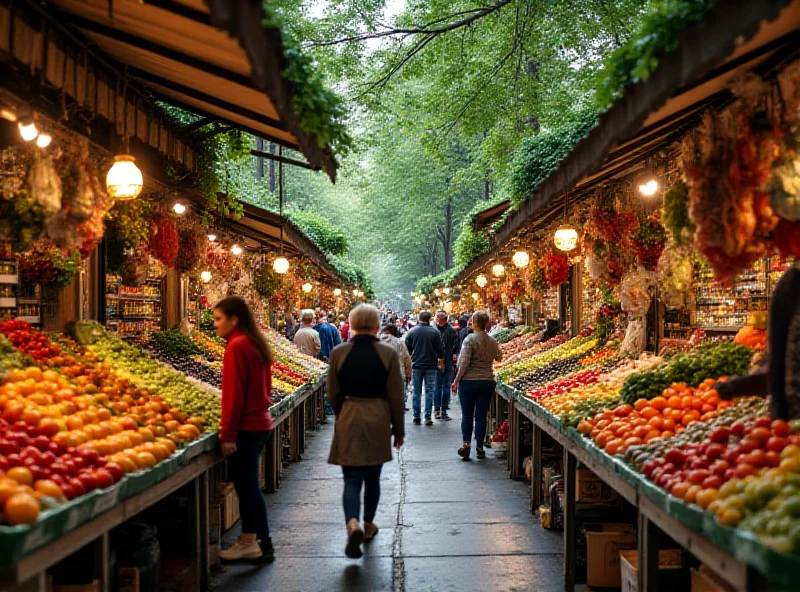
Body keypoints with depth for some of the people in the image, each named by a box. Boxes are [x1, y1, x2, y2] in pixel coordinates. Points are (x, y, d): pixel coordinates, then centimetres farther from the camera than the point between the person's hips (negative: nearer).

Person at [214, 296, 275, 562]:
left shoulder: (236, 346, -14)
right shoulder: (256, 344, 13)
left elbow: (234, 393, -17)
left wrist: (228, 434, -15)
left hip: (246, 427, -9)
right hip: (261, 422, 9)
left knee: (246, 486, 0)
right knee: (248, 485, 14)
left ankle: (251, 543, 9)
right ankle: (250, 540, 20)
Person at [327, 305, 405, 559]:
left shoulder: (338, 352, -4)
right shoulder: (388, 353, -6)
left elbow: (332, 395, 3)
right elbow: (396, 396, -3)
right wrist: (399, 429, 8)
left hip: (348, 421, 0)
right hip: (378, 421, 0)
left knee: (352, 479, 1)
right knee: (372, 477, 17)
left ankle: (353, 524, -22)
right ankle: (368, 525, 30)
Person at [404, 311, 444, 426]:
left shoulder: (412, 332, -3)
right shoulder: (435, 332, -6)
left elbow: (407, 349, 3)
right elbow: (440, 349, -2)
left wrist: (410, 359, 19)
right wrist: (441, 360, 13)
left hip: (416, 365, 1)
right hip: (431, 365, -1)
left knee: (416, 392, 8)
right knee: (429, 391, 4)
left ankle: (416, 417, 7)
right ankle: (428, 417, 0)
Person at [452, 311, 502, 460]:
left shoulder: (470, 339, -12)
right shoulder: (493, 341, 3)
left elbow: (464, 363, -16)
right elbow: (499, 358, 20)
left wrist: (456, 381, -8)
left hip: (469, 381, -3)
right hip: (487, 382, 4)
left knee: (467, 415, 8)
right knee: (481, 416, 9)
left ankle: (466, 443, -5)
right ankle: (479, 448, 11)